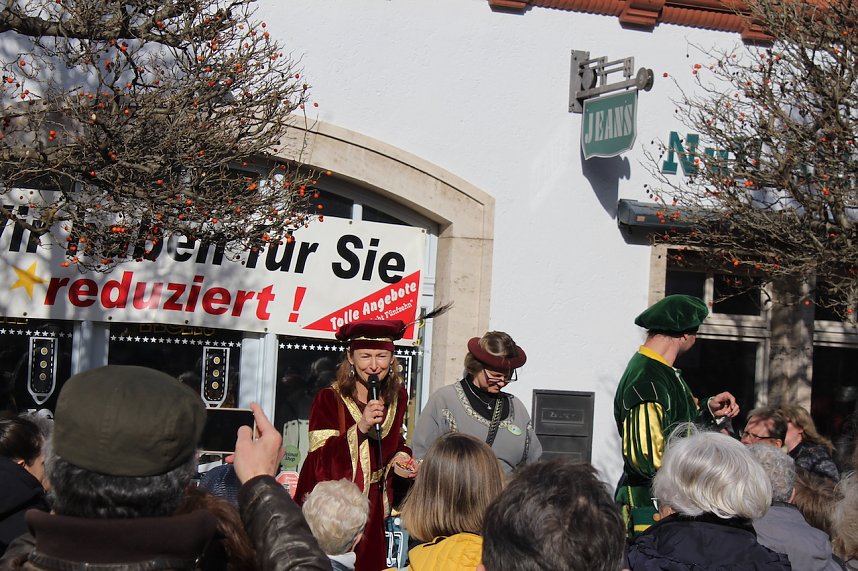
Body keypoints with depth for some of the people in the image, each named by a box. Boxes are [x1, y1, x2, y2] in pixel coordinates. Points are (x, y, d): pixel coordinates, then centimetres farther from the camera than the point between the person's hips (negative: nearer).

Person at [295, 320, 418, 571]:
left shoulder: (397, 398, 4)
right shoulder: (329, 399, -12)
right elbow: (320, 461, -20)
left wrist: (399, 459, 0)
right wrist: (361, 427, -30)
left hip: (371, 511, 5)